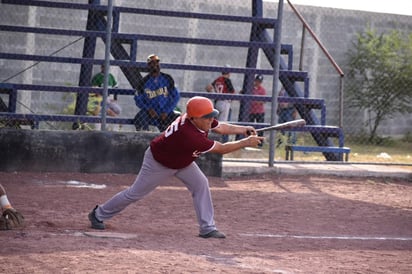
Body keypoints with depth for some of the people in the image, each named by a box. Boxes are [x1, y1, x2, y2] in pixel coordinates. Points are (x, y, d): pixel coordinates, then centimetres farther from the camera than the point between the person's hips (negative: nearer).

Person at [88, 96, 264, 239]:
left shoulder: (200, 120, -20)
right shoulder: (188, 135, -44)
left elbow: (220, 127, -4)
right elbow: (221, 149, -39)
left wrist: (244, 130, -17)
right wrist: (245, 143, -35)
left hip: (182, 161, 8)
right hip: (158, 162, -8)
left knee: (200, 183, -8)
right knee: (135, 193, 5)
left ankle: (207, 228, -3)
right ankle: (99, 214, 24)